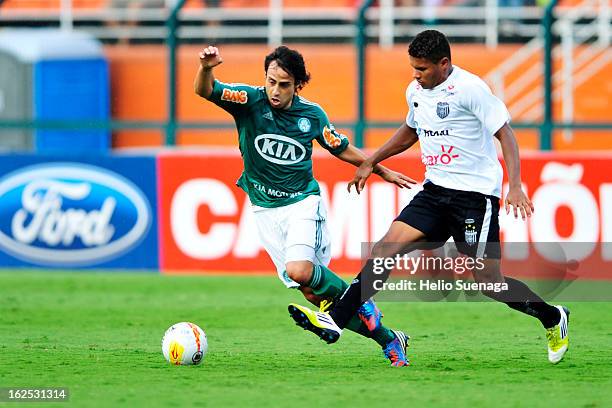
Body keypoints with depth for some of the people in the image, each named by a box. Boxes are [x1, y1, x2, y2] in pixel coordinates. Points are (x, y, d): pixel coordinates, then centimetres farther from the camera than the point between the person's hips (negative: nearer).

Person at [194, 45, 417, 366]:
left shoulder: (312, 114, -3)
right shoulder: (250, 101, -8)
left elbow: (342, 149, 14)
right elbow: (204, 91, -24)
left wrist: (384, 172, 20)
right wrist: (206, 68, -46)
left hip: (302, 201, -1)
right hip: (265, 209, 1)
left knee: (299, 270, -30)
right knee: (312, 293, -3)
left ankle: (360, 304, -5)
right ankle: (388, 339, 8)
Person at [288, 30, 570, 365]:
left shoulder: (470, 88, -14)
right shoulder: (415, 91, 9)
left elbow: (505, 133, -13)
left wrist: (515, 186, -23)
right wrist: (370, 163, 31)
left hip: (475, 195, -7)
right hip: (436, 191, 7)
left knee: (487, 280, -4)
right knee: (387, 246, -9)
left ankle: (552, 318, 20)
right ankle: (334, 321, -16)